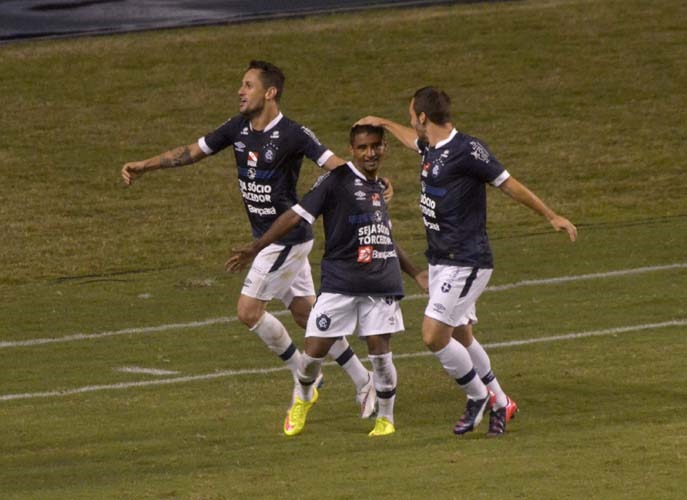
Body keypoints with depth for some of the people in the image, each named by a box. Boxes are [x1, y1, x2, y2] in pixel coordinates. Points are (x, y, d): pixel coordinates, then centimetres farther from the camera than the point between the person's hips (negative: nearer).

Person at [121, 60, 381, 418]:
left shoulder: (292, 135, -20)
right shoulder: (237, 129, 2)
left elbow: (336, 164, -26)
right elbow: (192, 152, 11)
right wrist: (143, 166, 7)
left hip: (288, 238, -8)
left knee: (249, 311, -7)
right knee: (306, 315, 12)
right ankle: (363, 382, 20)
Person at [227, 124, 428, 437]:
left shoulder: (380, 188, 15)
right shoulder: (337, 181, -4)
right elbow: (297, 215, -8)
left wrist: (416, 273, 34)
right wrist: (255, 248, -13)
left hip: (381, 283, 4)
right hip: (339, 282, -4)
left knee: (380, 353, -3)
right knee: (315, 349, -3)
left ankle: (386, 418, 17)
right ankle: (303, 398, 29)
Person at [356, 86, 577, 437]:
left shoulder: (467, 150, -17)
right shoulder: (432, 149, 9)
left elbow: (510, 185, -12)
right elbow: (415, 140, 35)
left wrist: (552, 217, -7)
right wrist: (383, 124, 50)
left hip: (466, 263, -9)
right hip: (440, 261, 9)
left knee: (434, 336, -13)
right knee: (460, 337, 13)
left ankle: (479, 396, 5)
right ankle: (500, 404, 25)